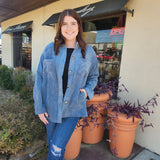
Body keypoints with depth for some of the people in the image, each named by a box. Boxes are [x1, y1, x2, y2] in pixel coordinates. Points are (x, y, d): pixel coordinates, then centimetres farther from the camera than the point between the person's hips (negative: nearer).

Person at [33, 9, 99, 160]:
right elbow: (39, 79, -2)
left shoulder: (88, 52, -3)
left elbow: (93, 76, 12)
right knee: (52, 144, 20)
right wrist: (39, 107, -3)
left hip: (73, 109, -1)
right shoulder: (50, 49, -5)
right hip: (51, 107, 2)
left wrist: (87, 90, -7)